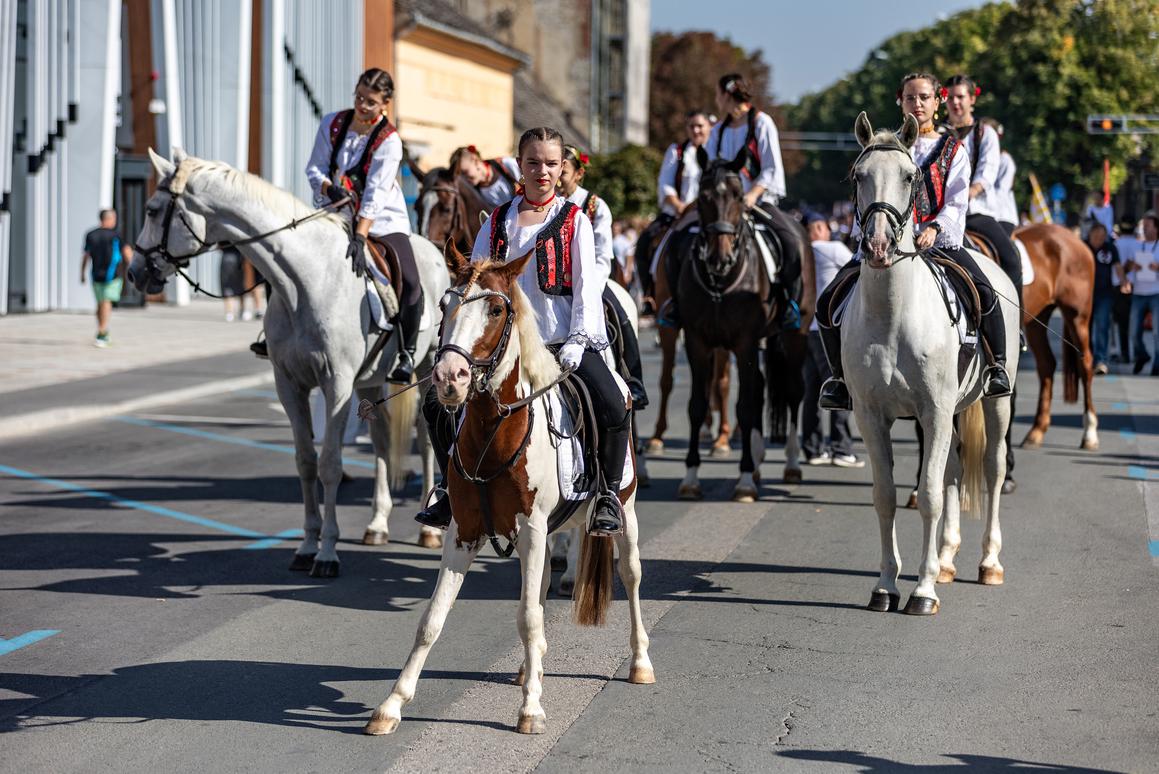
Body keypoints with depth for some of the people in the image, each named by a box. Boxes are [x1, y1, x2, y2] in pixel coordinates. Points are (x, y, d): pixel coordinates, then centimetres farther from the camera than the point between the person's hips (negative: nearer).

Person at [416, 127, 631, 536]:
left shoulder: (574, 220, 4)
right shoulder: (499, 221, 12)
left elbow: (587, 283, -2)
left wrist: (577, 340, -14)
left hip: (565, 339, -3)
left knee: (613, 408, -26)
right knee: (438, 402, -5)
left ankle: (608, 493, -4)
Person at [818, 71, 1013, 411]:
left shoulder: (953, 150, 11)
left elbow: (956, 203, 1)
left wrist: (934, 228, -20)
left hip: (939, 240, -2)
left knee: (984, 292, -30)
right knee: (829, 302, -15)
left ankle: (997, 366, -12)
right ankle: (839, 374, 5)